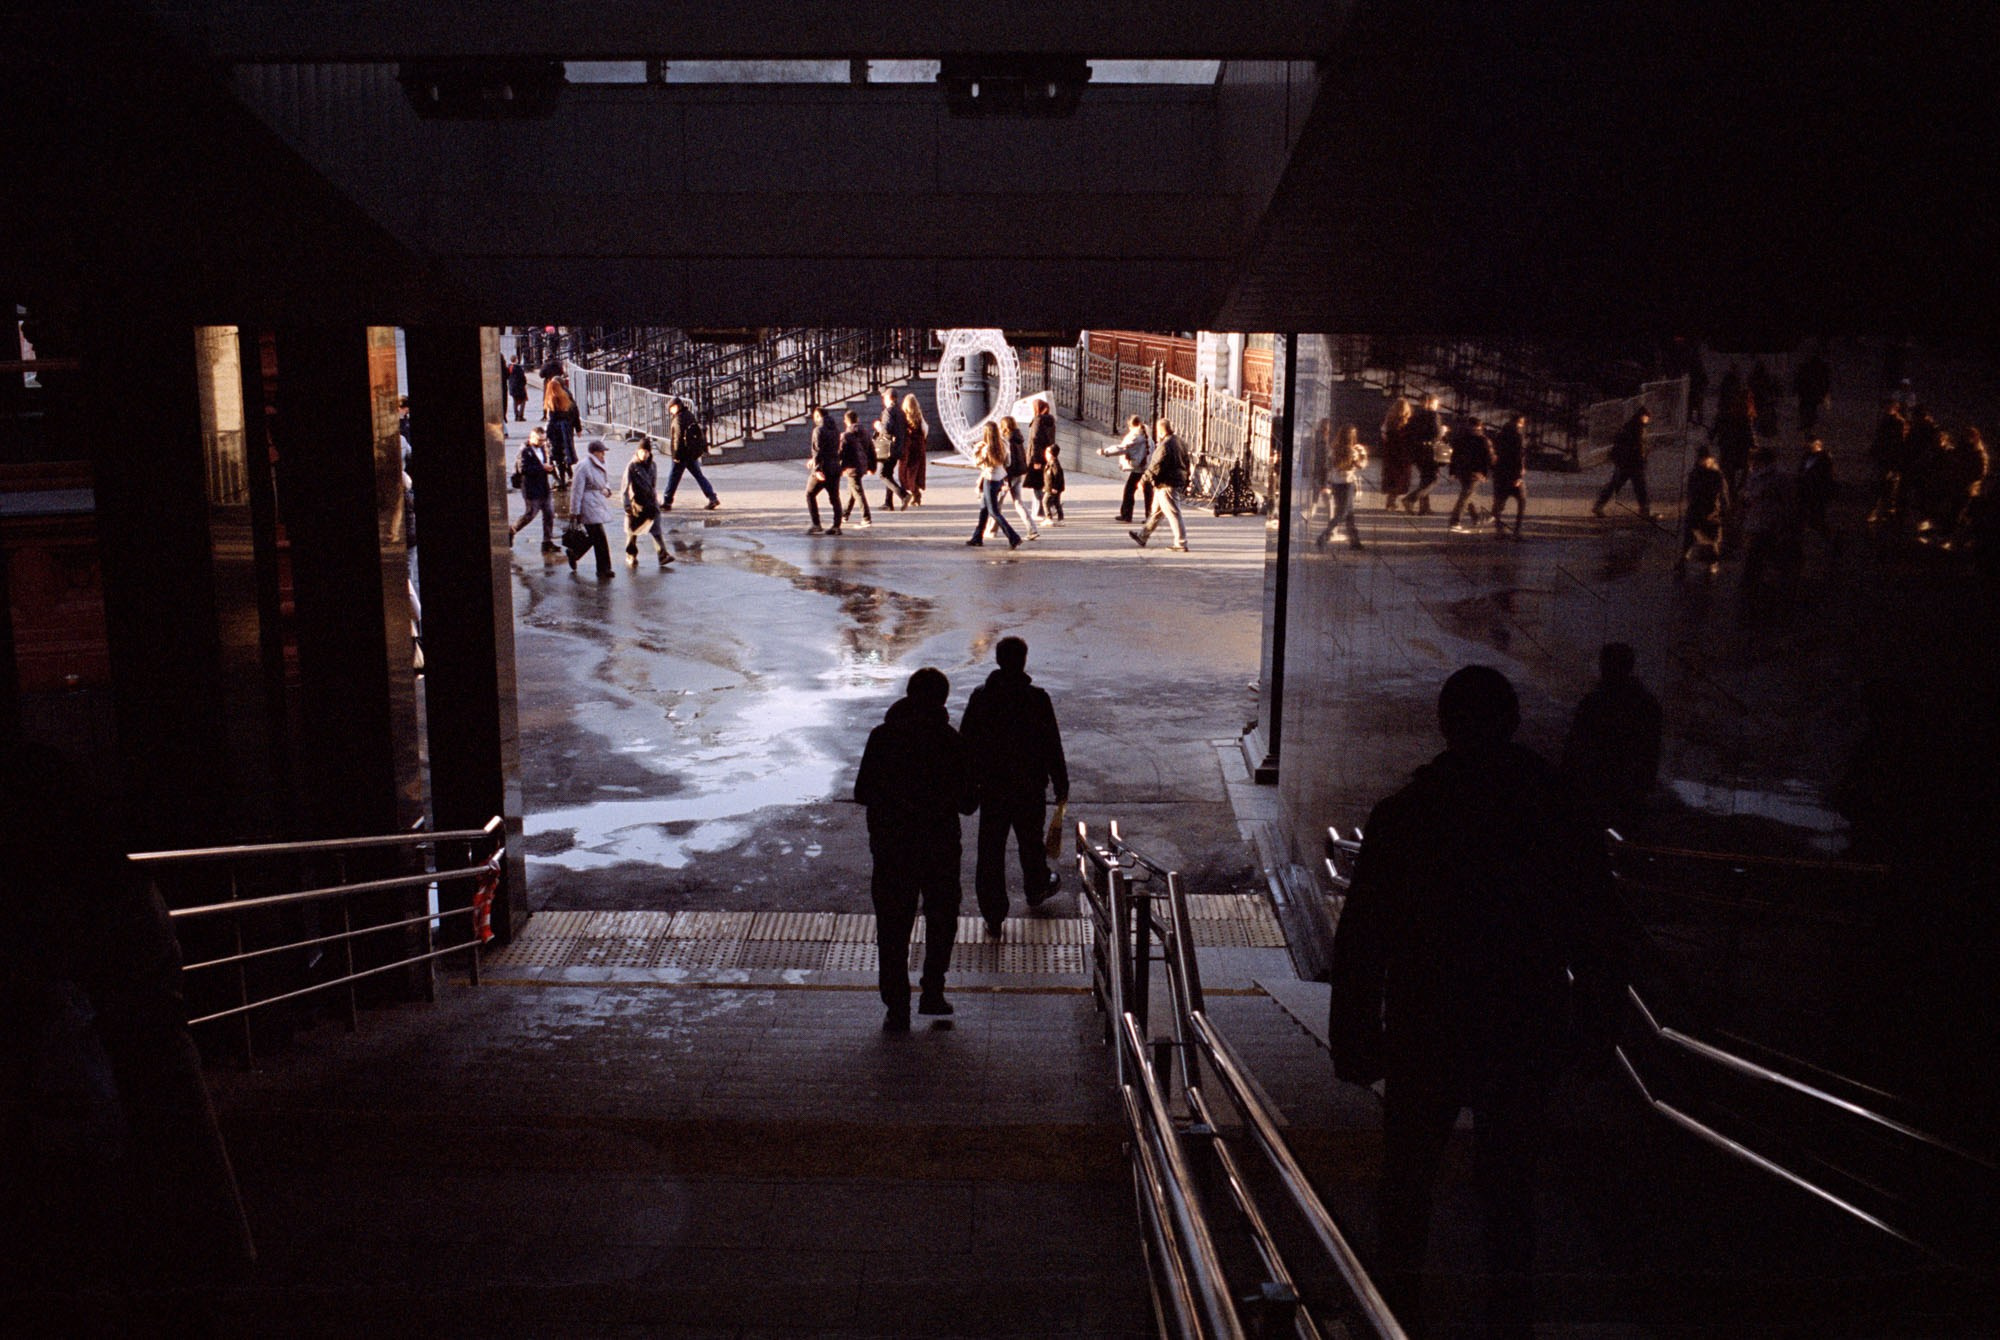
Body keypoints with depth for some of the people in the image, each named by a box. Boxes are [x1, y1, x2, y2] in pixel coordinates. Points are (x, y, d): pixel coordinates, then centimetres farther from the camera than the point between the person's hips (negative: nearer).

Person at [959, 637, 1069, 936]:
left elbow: (965, 743, 0)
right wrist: (1061, 784, 2)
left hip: (990, 788, 1)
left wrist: (968, 783, 12)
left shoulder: (980, 697, -6)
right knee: (1031, 843, 22)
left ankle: (993, 915, 9)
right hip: (1029, 788, -1)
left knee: (990, 850, 7)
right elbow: (1052, 745, -9)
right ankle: (1036, 889, 45)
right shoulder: (1037, 699, -14)